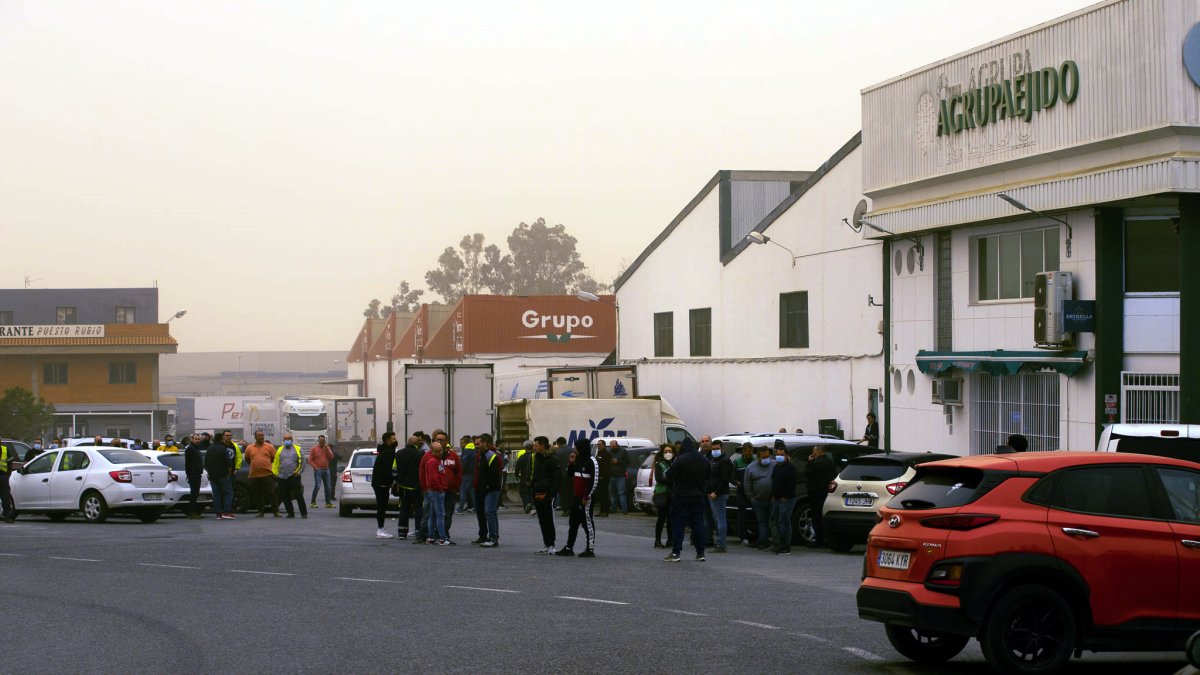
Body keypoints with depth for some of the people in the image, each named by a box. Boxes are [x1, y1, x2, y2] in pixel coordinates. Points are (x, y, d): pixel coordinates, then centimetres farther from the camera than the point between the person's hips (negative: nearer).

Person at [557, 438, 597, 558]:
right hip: (576, 496, 9)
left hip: (585, 498, -9)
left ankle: (590, 550, -1)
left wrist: (587, 497, -19)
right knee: (573, 522, 12)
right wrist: (571, 463, 5)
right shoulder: (579, 461, 15)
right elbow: (570, 474, 22)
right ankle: (569, 548, 17)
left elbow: (594, 480, -16)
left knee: (587, 523, -5)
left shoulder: (591, 461, -12)